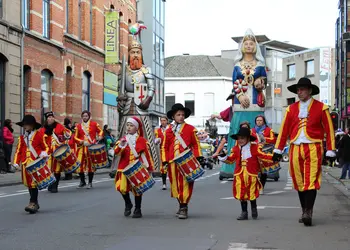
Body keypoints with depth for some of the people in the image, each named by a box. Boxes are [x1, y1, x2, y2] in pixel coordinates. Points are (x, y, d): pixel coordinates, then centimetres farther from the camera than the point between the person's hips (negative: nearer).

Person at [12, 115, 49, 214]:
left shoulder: (39, 135, 0)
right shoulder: (22, 138, 14)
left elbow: (46, 147, 2)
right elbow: (18, 151, 12)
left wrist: (44, 154, -19)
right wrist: (16, 162, 1)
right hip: (26, 163, 5)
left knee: (34, 182, -12)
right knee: (28, 183, 8)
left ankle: (33, 203, -13)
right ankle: (35, 203, 20)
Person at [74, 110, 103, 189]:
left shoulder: (94, 124, 5)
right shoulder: (78, 126, 8)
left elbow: (100, 131, 16)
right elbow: (75, 137, 9)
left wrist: (99, 136, -5)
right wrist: (82, 142, -8)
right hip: (82, 148, 2)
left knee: (91, 165, 0)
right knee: (79, 165, -3)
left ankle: (90, 183, 11)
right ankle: (82, 181, 15)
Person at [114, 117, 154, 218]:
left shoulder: (141, 140, 2)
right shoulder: (123, 139, 9)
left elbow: (147, 154, 4)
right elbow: (116, 152, -3)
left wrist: (149, 167, 2)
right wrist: (121, 146, -23)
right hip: (124, 168, 2)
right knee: (122, 187, -8)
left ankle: (137, 210, 13)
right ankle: (128, 204, 19)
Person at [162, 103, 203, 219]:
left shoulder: (190, 129, 5)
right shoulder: (168, 131, 12)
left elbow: (196, 144, 6)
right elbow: (165, 147, 14)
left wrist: (198, 156, -3)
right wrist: (165, 161, 6)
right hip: (173, 162, 3)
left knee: (185, 183, -8)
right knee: (175, 184, 7)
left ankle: (184, 207, -6)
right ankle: (181, 205, 22)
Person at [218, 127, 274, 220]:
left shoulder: (255, 148, -5)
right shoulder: (236, 149, 5)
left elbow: (263, 156, -4)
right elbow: (230, 159, 9)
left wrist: (273, 157, -16)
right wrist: (224, 157, -9)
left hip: (251, 175, -3)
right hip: (239, 175, 3)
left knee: (252, 194, 6)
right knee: (241, 194, 6)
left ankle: (254, 210, 30)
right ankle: (244, 212, 17)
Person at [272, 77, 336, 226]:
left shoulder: (321, 108, 3)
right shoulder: (291, 109, 12)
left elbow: (329, 130, 2)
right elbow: (284, 130, 11)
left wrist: (330, 151, -3)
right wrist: (278, 150, 8)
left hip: (313, 148, -4)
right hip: (295, 149, 4)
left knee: (311, 181, -12)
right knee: (299, 182, 6)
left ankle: (308, 213, -14)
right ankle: (305, 212, 16)